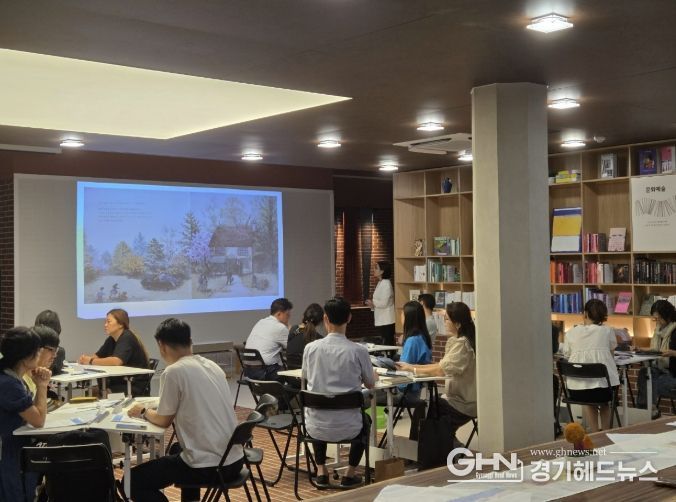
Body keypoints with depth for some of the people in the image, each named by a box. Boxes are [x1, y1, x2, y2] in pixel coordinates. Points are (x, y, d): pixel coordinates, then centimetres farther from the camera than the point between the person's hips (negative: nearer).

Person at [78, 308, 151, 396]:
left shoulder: (127, 338, -15)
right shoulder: (111, 339, 12)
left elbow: (116, 361, -30)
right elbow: (97, 356, 10)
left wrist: (91, 361, -22)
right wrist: (86, 358, -13)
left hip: (136, 386, -8)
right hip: (119, 383, 8)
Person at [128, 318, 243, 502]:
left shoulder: (174, 372, -12)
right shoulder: (213, 366, 9)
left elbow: (163, 421, 0)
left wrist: (143, 412, 19)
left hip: (207, 466, -8)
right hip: (234, 460, 8)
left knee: (135, 481, 8)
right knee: (178, 449, 36)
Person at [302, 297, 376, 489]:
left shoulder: (310, 348, -7)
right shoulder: (359, 351, -12)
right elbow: (370, 384, 4)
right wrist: (373, 375, 28)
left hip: (316, 427, 1)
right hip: (347, 427, -1)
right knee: (364, 422, 33)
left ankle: (321, 472, 30)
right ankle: (350, 474, 26)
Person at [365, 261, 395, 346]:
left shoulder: (386, 283, -14)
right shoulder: (380, 283, 14)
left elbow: (384, 303, -20)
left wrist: (373, 302, -5)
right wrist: (373, 305, 3)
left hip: (386, 321, -9)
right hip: (381, 320, 9)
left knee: (387, 344, -6)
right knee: (384, 344, 11)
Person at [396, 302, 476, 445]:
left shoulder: (462, 344, -22)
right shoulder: (456, 341, 9)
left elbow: (441, 370, -26)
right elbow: (442, 365, 8)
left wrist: (413, 369, -16)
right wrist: (412, 366, -1)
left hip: (464, 404, -9)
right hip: (460, 399, 9)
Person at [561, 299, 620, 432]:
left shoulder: (571, 333, 6)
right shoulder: (608, 331, 5)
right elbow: (611, 354, 17)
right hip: (604, 384, 0)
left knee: (588, 402, 30)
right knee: (604, 401, 31)